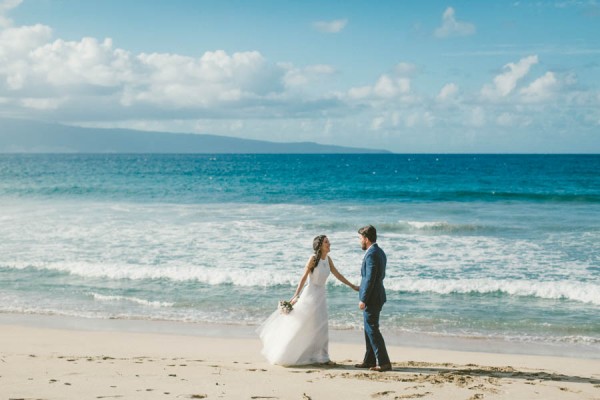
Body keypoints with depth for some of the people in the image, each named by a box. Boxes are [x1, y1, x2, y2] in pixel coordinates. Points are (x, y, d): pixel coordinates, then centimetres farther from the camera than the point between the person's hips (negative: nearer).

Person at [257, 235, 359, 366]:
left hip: (321, 296, 7)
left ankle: (321, 357, 13)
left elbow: (338, 275, 13)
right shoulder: (313, 258, -14)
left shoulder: (328, 259, 5)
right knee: (300, 326, -1)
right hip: (311, 295, -7)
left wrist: (352, 286, 14)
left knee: (321, 328, 6)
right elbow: (304, 278, -15)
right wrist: (296, 295, -18)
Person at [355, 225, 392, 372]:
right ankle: (370, 360, 22)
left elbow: (370, 278, -22)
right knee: (370, 329, 16)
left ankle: (384, 362, -5)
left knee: (372, 329, -6)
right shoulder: (379, 252, 12)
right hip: (376, 296, 10)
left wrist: (363, 300, -19)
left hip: (371, 298, -10)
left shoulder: (371, 254, -19)